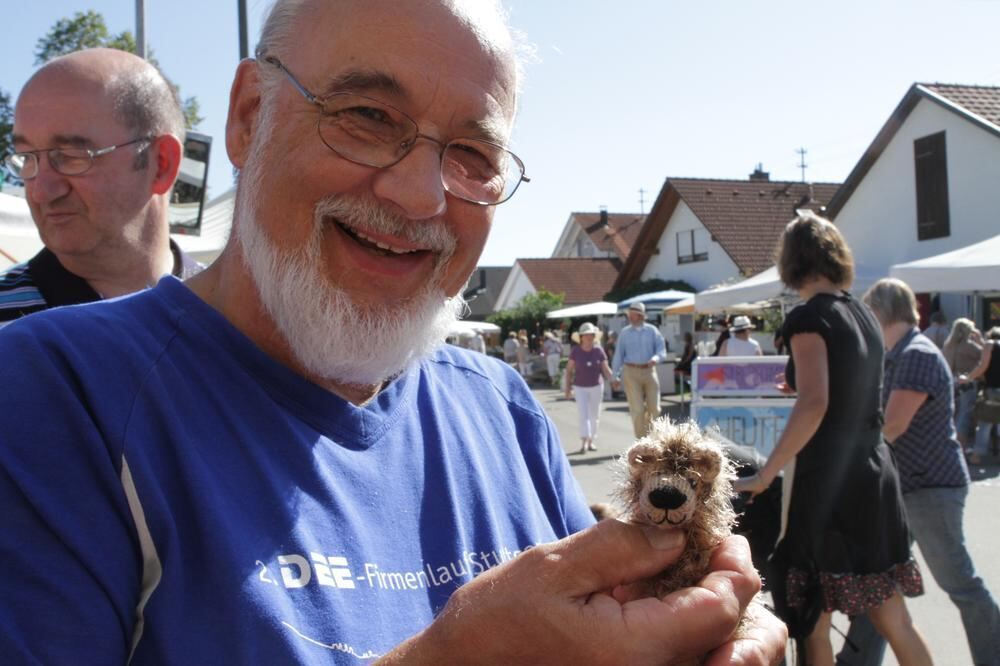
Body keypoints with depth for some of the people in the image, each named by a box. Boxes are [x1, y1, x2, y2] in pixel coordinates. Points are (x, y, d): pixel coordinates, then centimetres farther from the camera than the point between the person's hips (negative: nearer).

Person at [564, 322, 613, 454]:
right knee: (583, 415, -10)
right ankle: (584, 443, -13)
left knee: (594, 415, 8)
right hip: (580, 387, -1)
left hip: (596, 386, 1)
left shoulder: (599, 351, -6)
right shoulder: (575, 351, -7)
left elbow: (606, 369, -4)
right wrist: (568, 388, -2)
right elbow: (569, 370, 0)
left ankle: (591, 441, 20)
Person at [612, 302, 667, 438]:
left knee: (654, 408, 4)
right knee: (637, 409, -7)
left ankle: (647, 430, 31)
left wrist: (655, 358, -21)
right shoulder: (624, 332, 6)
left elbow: (662, 349, 2)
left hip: (649, 371, 2)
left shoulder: (652, 330, 7)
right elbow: (618, 355, 7)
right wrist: (615, 376, 3)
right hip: (631, 372, -1)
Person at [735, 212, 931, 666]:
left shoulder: (809, 317, -12)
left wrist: (765, 474, -19)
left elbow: (814, 404, -24)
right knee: (894, 621, 16)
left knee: (812, 623, 5)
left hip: (826, 479, -8)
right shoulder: (863, 314, 11)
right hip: (875, 473, 8)